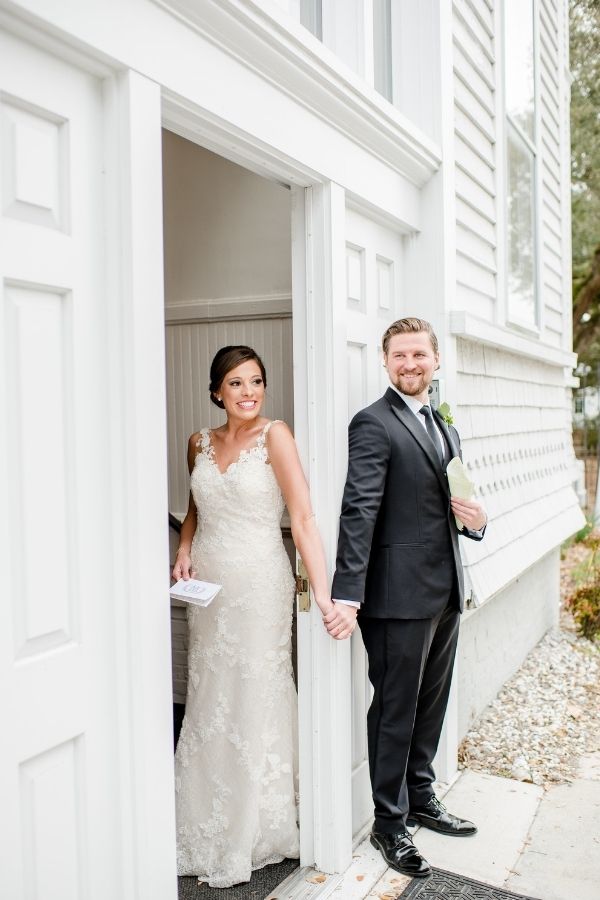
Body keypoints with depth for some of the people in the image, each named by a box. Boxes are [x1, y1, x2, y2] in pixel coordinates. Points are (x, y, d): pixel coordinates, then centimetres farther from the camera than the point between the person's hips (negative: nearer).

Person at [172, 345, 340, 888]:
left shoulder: (274, 436, -10)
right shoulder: (200, 443, 6)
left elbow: (304, 517, -19)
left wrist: (323, 592, -27)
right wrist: (184, 551, 2)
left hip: (259, 583, -5)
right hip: (208, 583, 5)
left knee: (256, 701, 6)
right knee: (208, 702, 13)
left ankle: (254, 833, 27)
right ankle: (209, 828, 33)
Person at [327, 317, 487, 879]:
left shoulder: (445, 428, 15)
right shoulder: (373, 424, -11)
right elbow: (359, 511, -21)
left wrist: (477, 519, -3)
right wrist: (347, 594, -28)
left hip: (446, 593, 8)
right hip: (400, 596, -8)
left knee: (430, 704, 20)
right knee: (395, 709, 6)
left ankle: (421, 800, 39)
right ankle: (389, 823, 23)